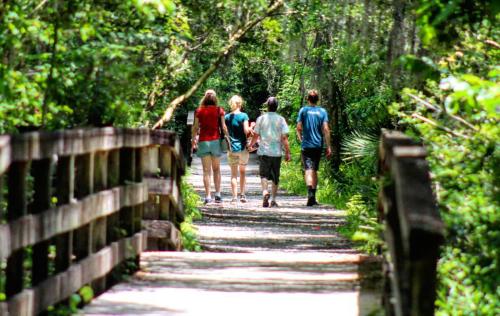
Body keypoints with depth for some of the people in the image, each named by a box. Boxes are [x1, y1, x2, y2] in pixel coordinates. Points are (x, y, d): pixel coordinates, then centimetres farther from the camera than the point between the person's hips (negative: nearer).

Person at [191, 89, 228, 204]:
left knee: (206, 170, 3)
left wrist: (193, 140, 11)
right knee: (216, 169, 12)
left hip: (203, 141, 0)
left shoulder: (199, 111, 0)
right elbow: (223, 127, -2)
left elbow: (195, 127, 1)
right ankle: (218, 193, 3)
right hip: (216, 140, 0)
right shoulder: (219, 110, -1)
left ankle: (208, 196, -2)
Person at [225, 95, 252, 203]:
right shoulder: (243, 116, -7)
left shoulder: (227, 117, 1)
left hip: (232, 148, 1)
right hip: (242, 147, -1)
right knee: (242, 172, 13)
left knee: (234, 173, 4)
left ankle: (234, 196, -3)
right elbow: (246, 131, -12)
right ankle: (242, 194, 9)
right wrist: (251, 128, 7)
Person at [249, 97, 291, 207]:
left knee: (264, 175, 2)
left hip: (263, 151, -1)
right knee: (275, 177, 10)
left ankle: (265, 191, -25)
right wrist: (287, 152, -1)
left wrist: (251, 145, 24)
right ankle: (274, 200, 11)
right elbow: (284, 138, -6)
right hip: (277, 152, 1)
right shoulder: (281, 119, -2)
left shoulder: (261, 118, -1)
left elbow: (256, 135, 5)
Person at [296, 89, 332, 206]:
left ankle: (310, 193, -32)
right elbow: (325, 129, -3)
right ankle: (313, 197, 18)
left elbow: (298, 128, -2)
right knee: (314, 170, 13)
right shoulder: (322, 112, 2)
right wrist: (328, 146, 0)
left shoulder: (303, 110, -1)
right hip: (318, 145, 2)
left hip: (306, 145, -2)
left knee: (308, 170, -9)